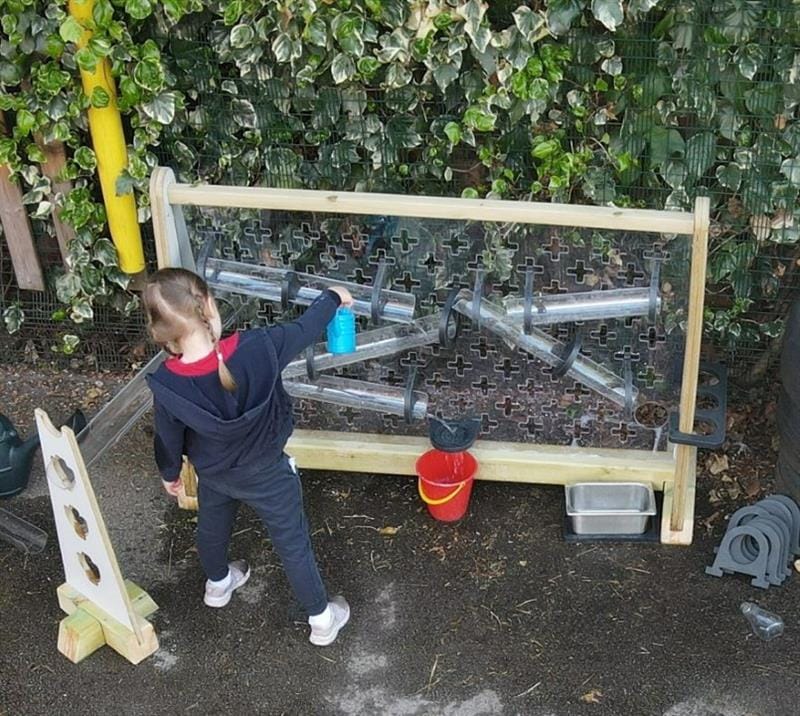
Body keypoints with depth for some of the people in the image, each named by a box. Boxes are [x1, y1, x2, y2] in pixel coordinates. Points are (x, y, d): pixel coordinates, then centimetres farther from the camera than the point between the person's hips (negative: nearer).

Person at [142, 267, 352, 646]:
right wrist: (333, 298, 3)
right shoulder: (256, 348, -36)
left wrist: (170, 472, 11)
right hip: (266, 473, -2)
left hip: (213, 474, 2)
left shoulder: (166, 385, -31)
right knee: (293, 544, 19)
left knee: (212, 528, 33)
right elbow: (303, 331, -17)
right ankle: (321, 619, 37)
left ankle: (218, 584, 62)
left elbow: (169, 438, -11)